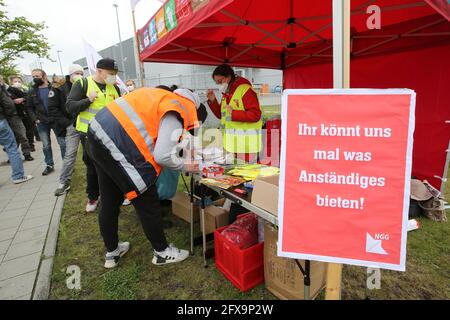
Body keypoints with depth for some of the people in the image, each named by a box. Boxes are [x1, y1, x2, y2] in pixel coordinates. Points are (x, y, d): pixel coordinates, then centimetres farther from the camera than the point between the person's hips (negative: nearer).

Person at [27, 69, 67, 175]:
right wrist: (35, 119, -4)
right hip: (42, 123, 3)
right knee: (46, 145, 9)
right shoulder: (32, 92, 8)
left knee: (63, 143, 1)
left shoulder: (55, 88, -2)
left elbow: (63, 104, -4)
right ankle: (49, 165, 20)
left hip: (57, 121, -3)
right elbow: (29, 107, 11)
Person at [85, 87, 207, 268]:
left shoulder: (167, 97, 16)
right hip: (117, 146, -10)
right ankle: (162, 252, 24)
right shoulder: (178, 112, -11)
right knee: (147, 203, 6)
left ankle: (112, 252, 39)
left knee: (110, 202, 21)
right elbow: (163, 156, -19)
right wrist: (185, 166, 0)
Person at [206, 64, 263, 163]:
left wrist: (233, 113, -21)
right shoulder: (226, 93, 15)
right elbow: (221, 115, 21)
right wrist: (212, 101, 7)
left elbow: (255, 115, -18)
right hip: (231, 143, 8)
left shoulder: (245, 90, -12)